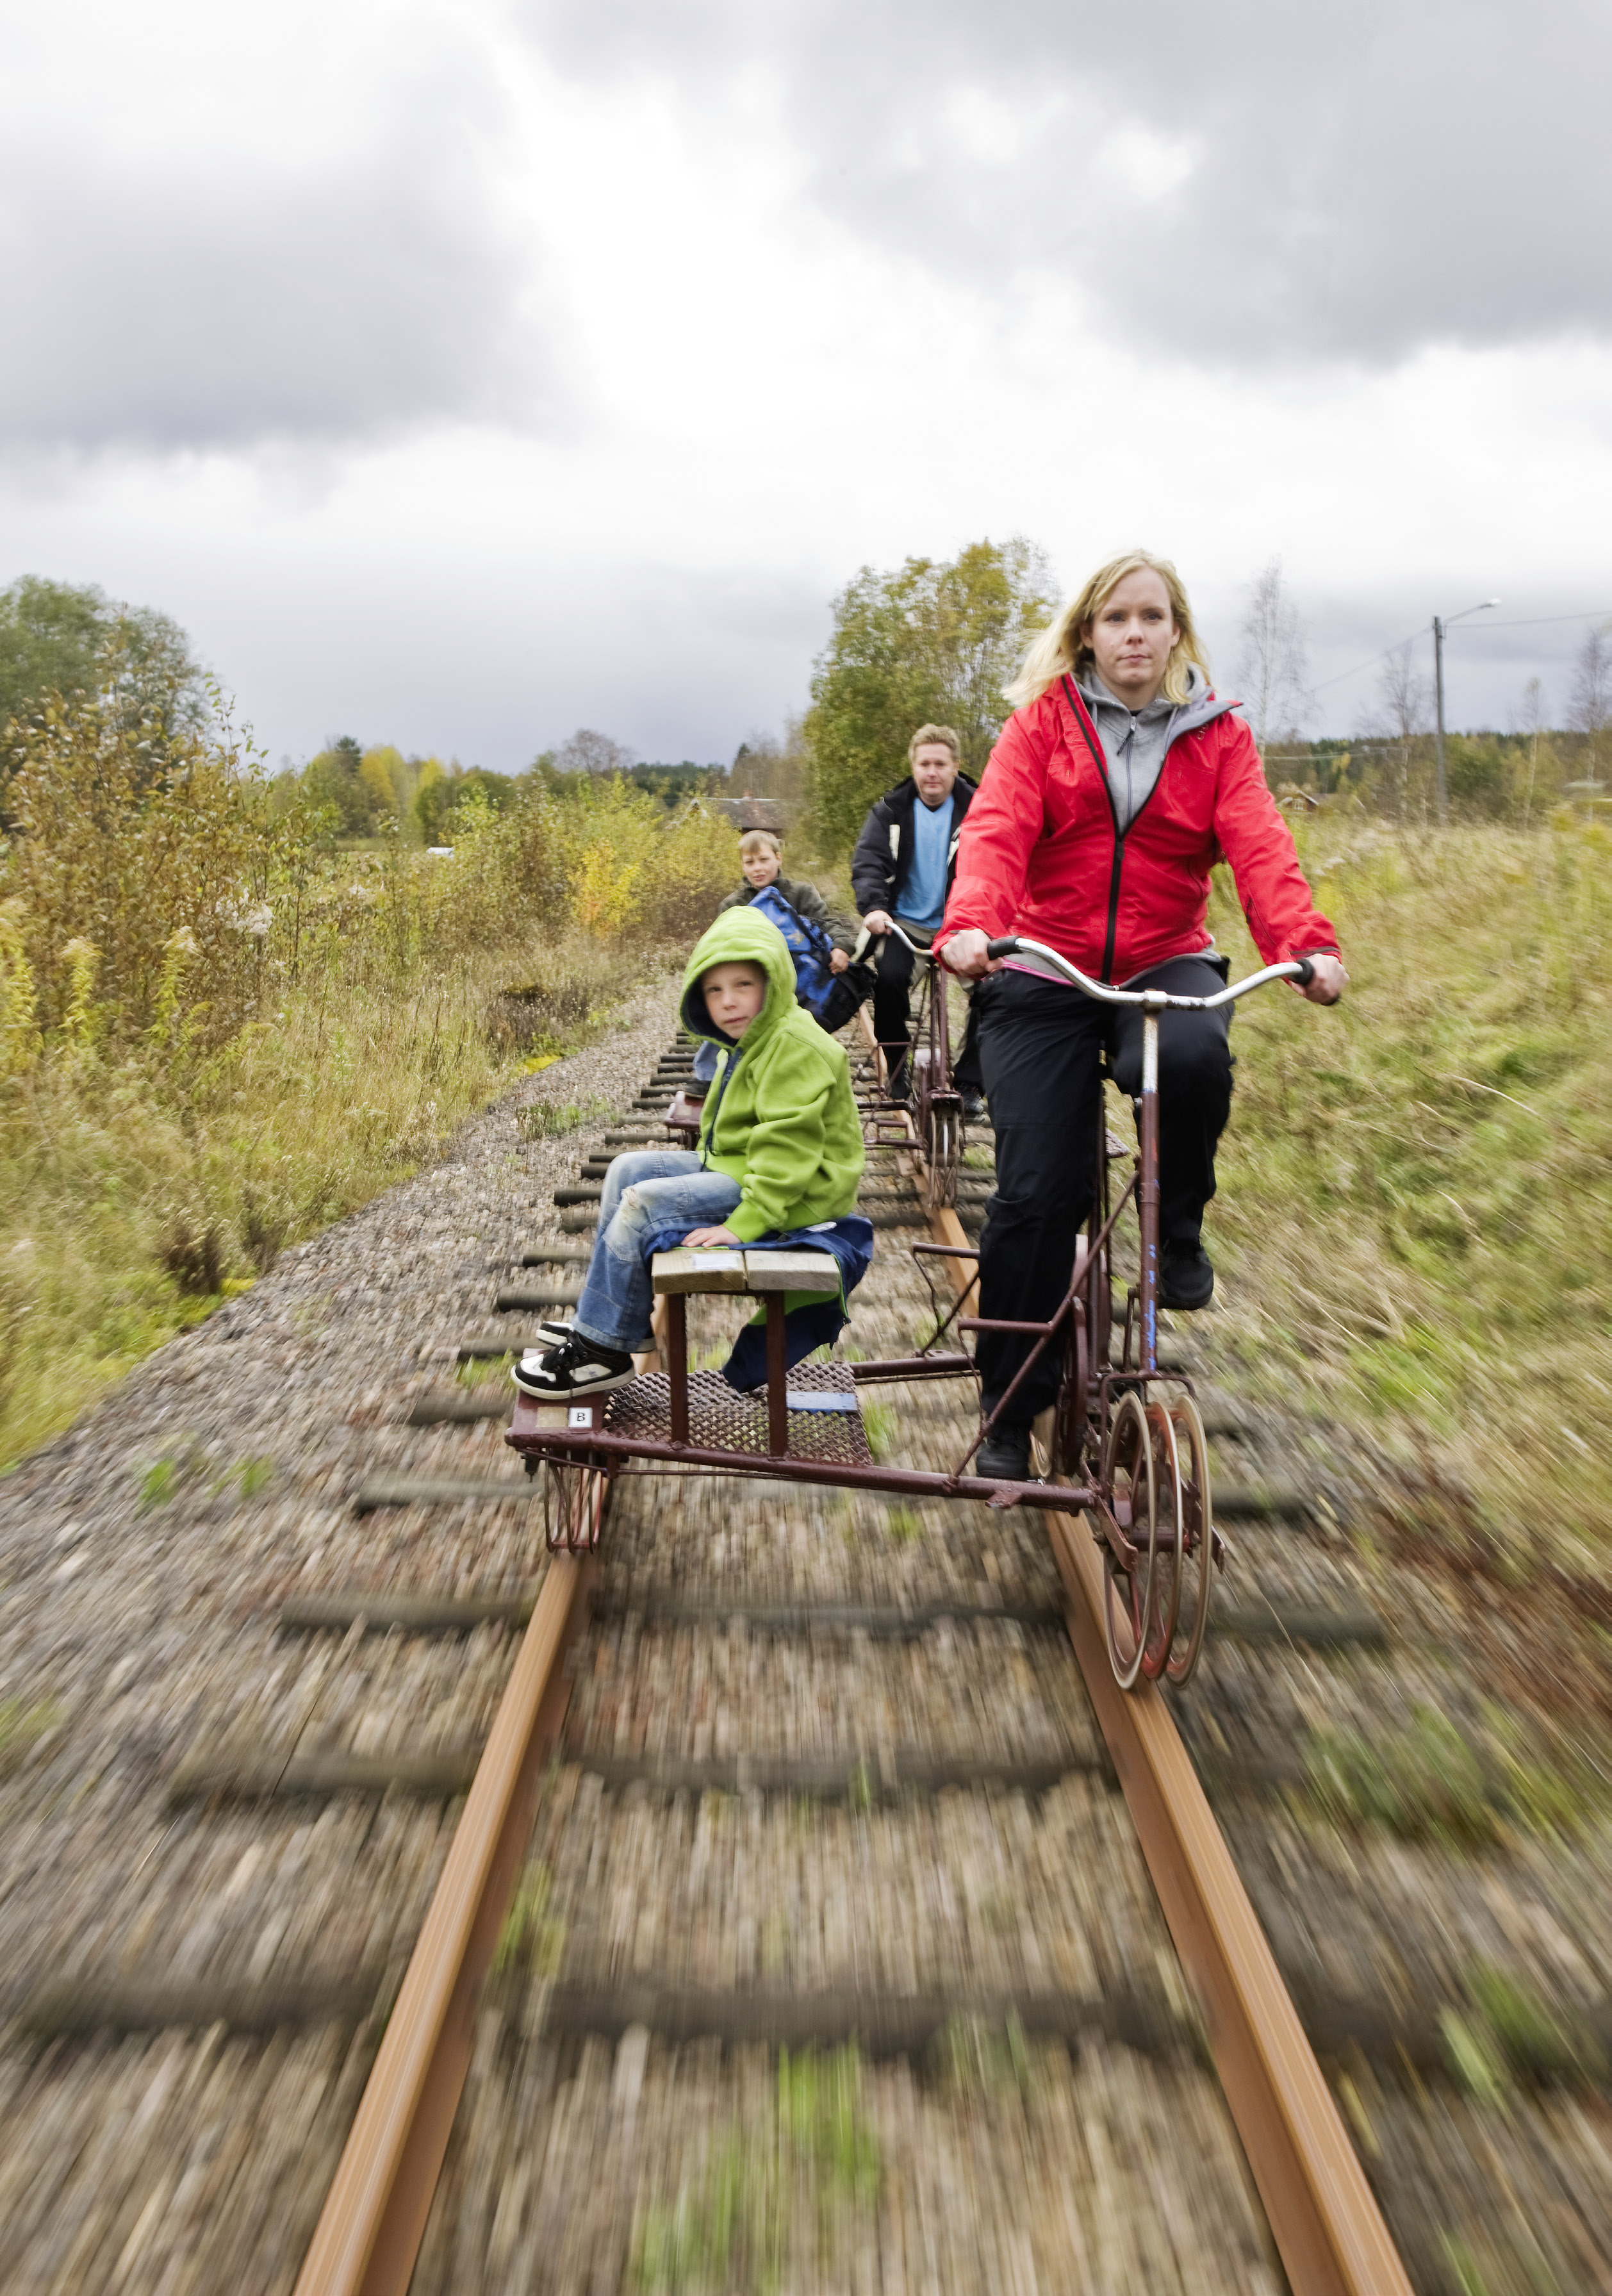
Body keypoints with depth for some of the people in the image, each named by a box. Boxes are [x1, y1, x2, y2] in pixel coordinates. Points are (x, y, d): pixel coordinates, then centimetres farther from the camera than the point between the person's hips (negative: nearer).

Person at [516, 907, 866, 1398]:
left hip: (789, 1194, -11)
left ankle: (603, 1350, -8)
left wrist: (745, 1223, -31)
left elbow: (788, 1145, -27)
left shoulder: (795, 1046, -20)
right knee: (628, 1170, 10)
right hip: (737, 1167, 11)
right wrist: (699, 1163, 11)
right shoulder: (750, 1041, 13)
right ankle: (616, 1319, 13)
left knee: (642, 1204, -19)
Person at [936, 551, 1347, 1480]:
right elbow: (996, 829, -12)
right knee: (1036, 1193, -8)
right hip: (1046, 971, -1)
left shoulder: (1218, 736, 6)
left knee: (1194, 1055, -36)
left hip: (1167, 962, 1)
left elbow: (1259, 844, -9)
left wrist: (1307, 943, -29)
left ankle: (1180, 1228, -4)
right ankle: (1010, 1411, 8)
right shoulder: (1043, 722, 3)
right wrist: (970, 923, -33)